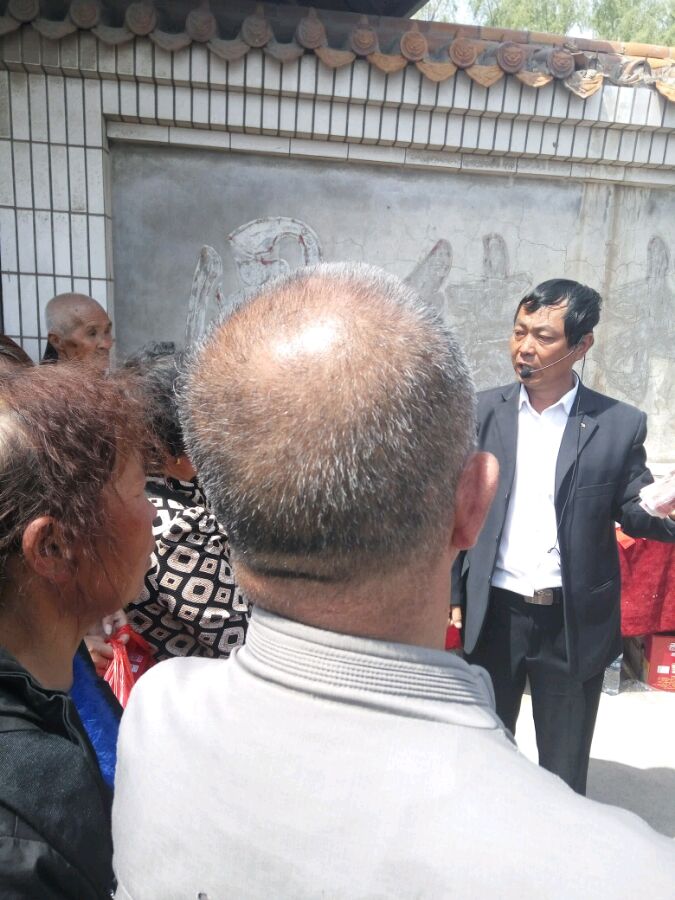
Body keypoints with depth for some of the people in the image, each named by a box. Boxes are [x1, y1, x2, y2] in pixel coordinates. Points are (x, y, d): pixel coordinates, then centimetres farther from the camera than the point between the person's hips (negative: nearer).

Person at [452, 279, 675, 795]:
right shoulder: (484, 412, -2)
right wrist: (451, 592, 1)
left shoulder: (620, 425, -6)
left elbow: (633, 512, -1)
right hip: (493, 615, 2)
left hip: (575, 622, -1)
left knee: (565, 770, 19)